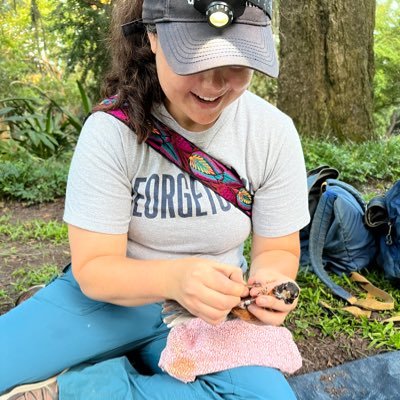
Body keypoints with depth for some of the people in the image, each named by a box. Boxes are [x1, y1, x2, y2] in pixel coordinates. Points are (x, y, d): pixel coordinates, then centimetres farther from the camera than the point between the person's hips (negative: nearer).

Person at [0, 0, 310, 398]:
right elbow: (93, 267, -15)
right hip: (111, 294, -1)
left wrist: (268, 281, -26)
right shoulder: (111, 130, -17)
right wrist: (172, 277, -36)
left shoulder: (274, 133, -12)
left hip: (208, 313, 2)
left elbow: (278, 249, -1)